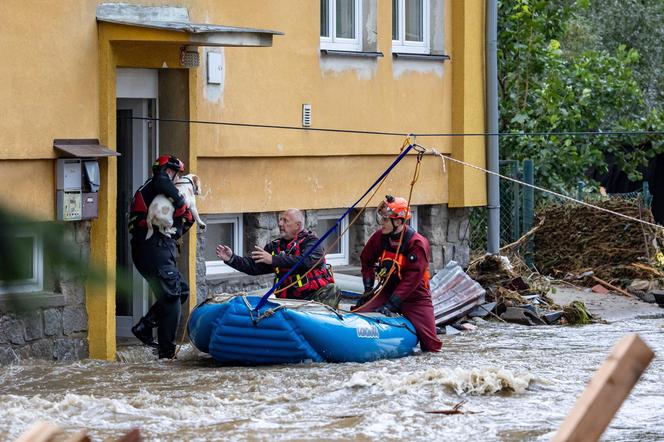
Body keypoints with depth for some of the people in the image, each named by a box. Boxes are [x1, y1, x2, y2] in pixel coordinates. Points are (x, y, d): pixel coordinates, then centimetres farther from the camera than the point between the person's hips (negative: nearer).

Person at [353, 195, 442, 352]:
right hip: (388, 290, 4)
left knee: (431, 345, -11)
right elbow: (366, 261, 11)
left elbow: (412, 279, -27)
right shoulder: (379, 237, -6)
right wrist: (368, 289, 0)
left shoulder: (418, 244, -23)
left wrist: (391, 305, -31)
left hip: (415, 296, -4)